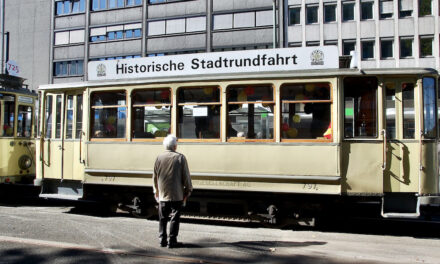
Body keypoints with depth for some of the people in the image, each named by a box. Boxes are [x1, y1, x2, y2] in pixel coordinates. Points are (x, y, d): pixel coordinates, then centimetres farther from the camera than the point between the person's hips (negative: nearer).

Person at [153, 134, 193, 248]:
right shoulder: (180, 157, -7)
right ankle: (172, 241, 5)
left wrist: (156, 190, 21)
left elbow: (155, 176, 10)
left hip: (162, 194, 3)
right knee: (174, 218, 3)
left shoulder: (159, 158, 2)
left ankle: (162, 240, 17)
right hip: (177, 194, -3)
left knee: (163, 218, 12)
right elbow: (186, 176, -5)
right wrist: (188, 191, 5)